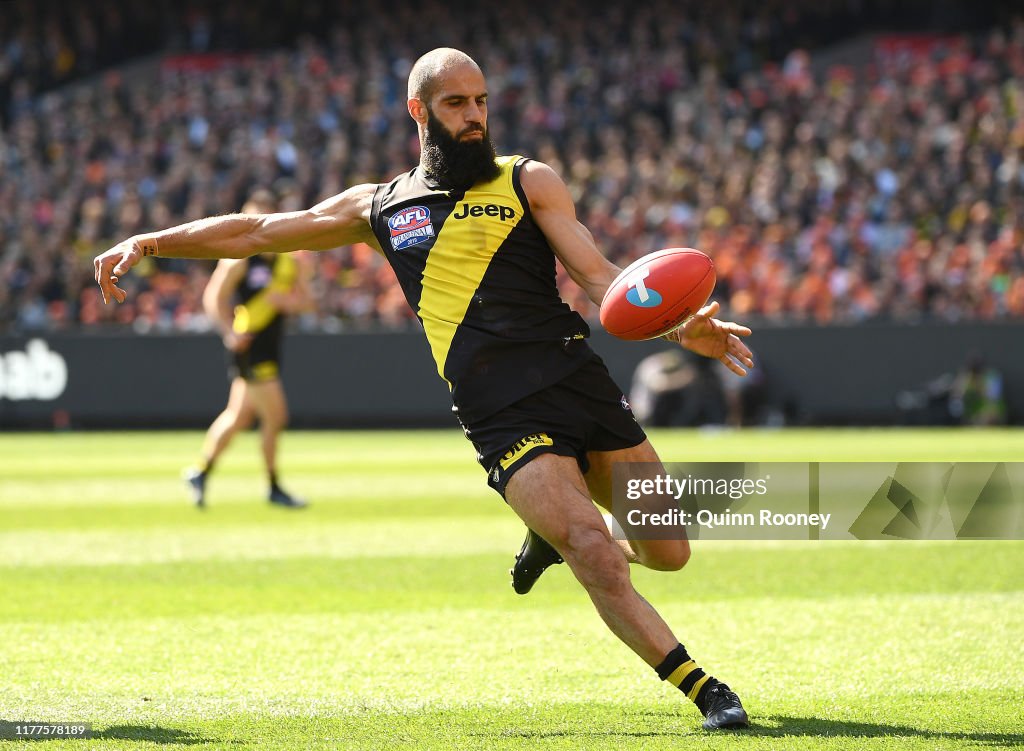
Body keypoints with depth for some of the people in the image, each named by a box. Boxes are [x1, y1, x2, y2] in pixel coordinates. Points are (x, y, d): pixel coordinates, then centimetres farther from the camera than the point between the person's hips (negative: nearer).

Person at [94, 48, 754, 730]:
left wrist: (677, 327, -14)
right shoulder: (381, 207, 15)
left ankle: (554, 534, 35)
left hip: (582, 382, 2)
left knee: (666, 552, 5)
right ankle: (706, 691, -9)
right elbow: (255, 232, 22)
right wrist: (148, 243, 15)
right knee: (598, 557, -20)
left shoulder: (528, 182, 13)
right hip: (503, 416, -2)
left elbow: (598, 276, 4)